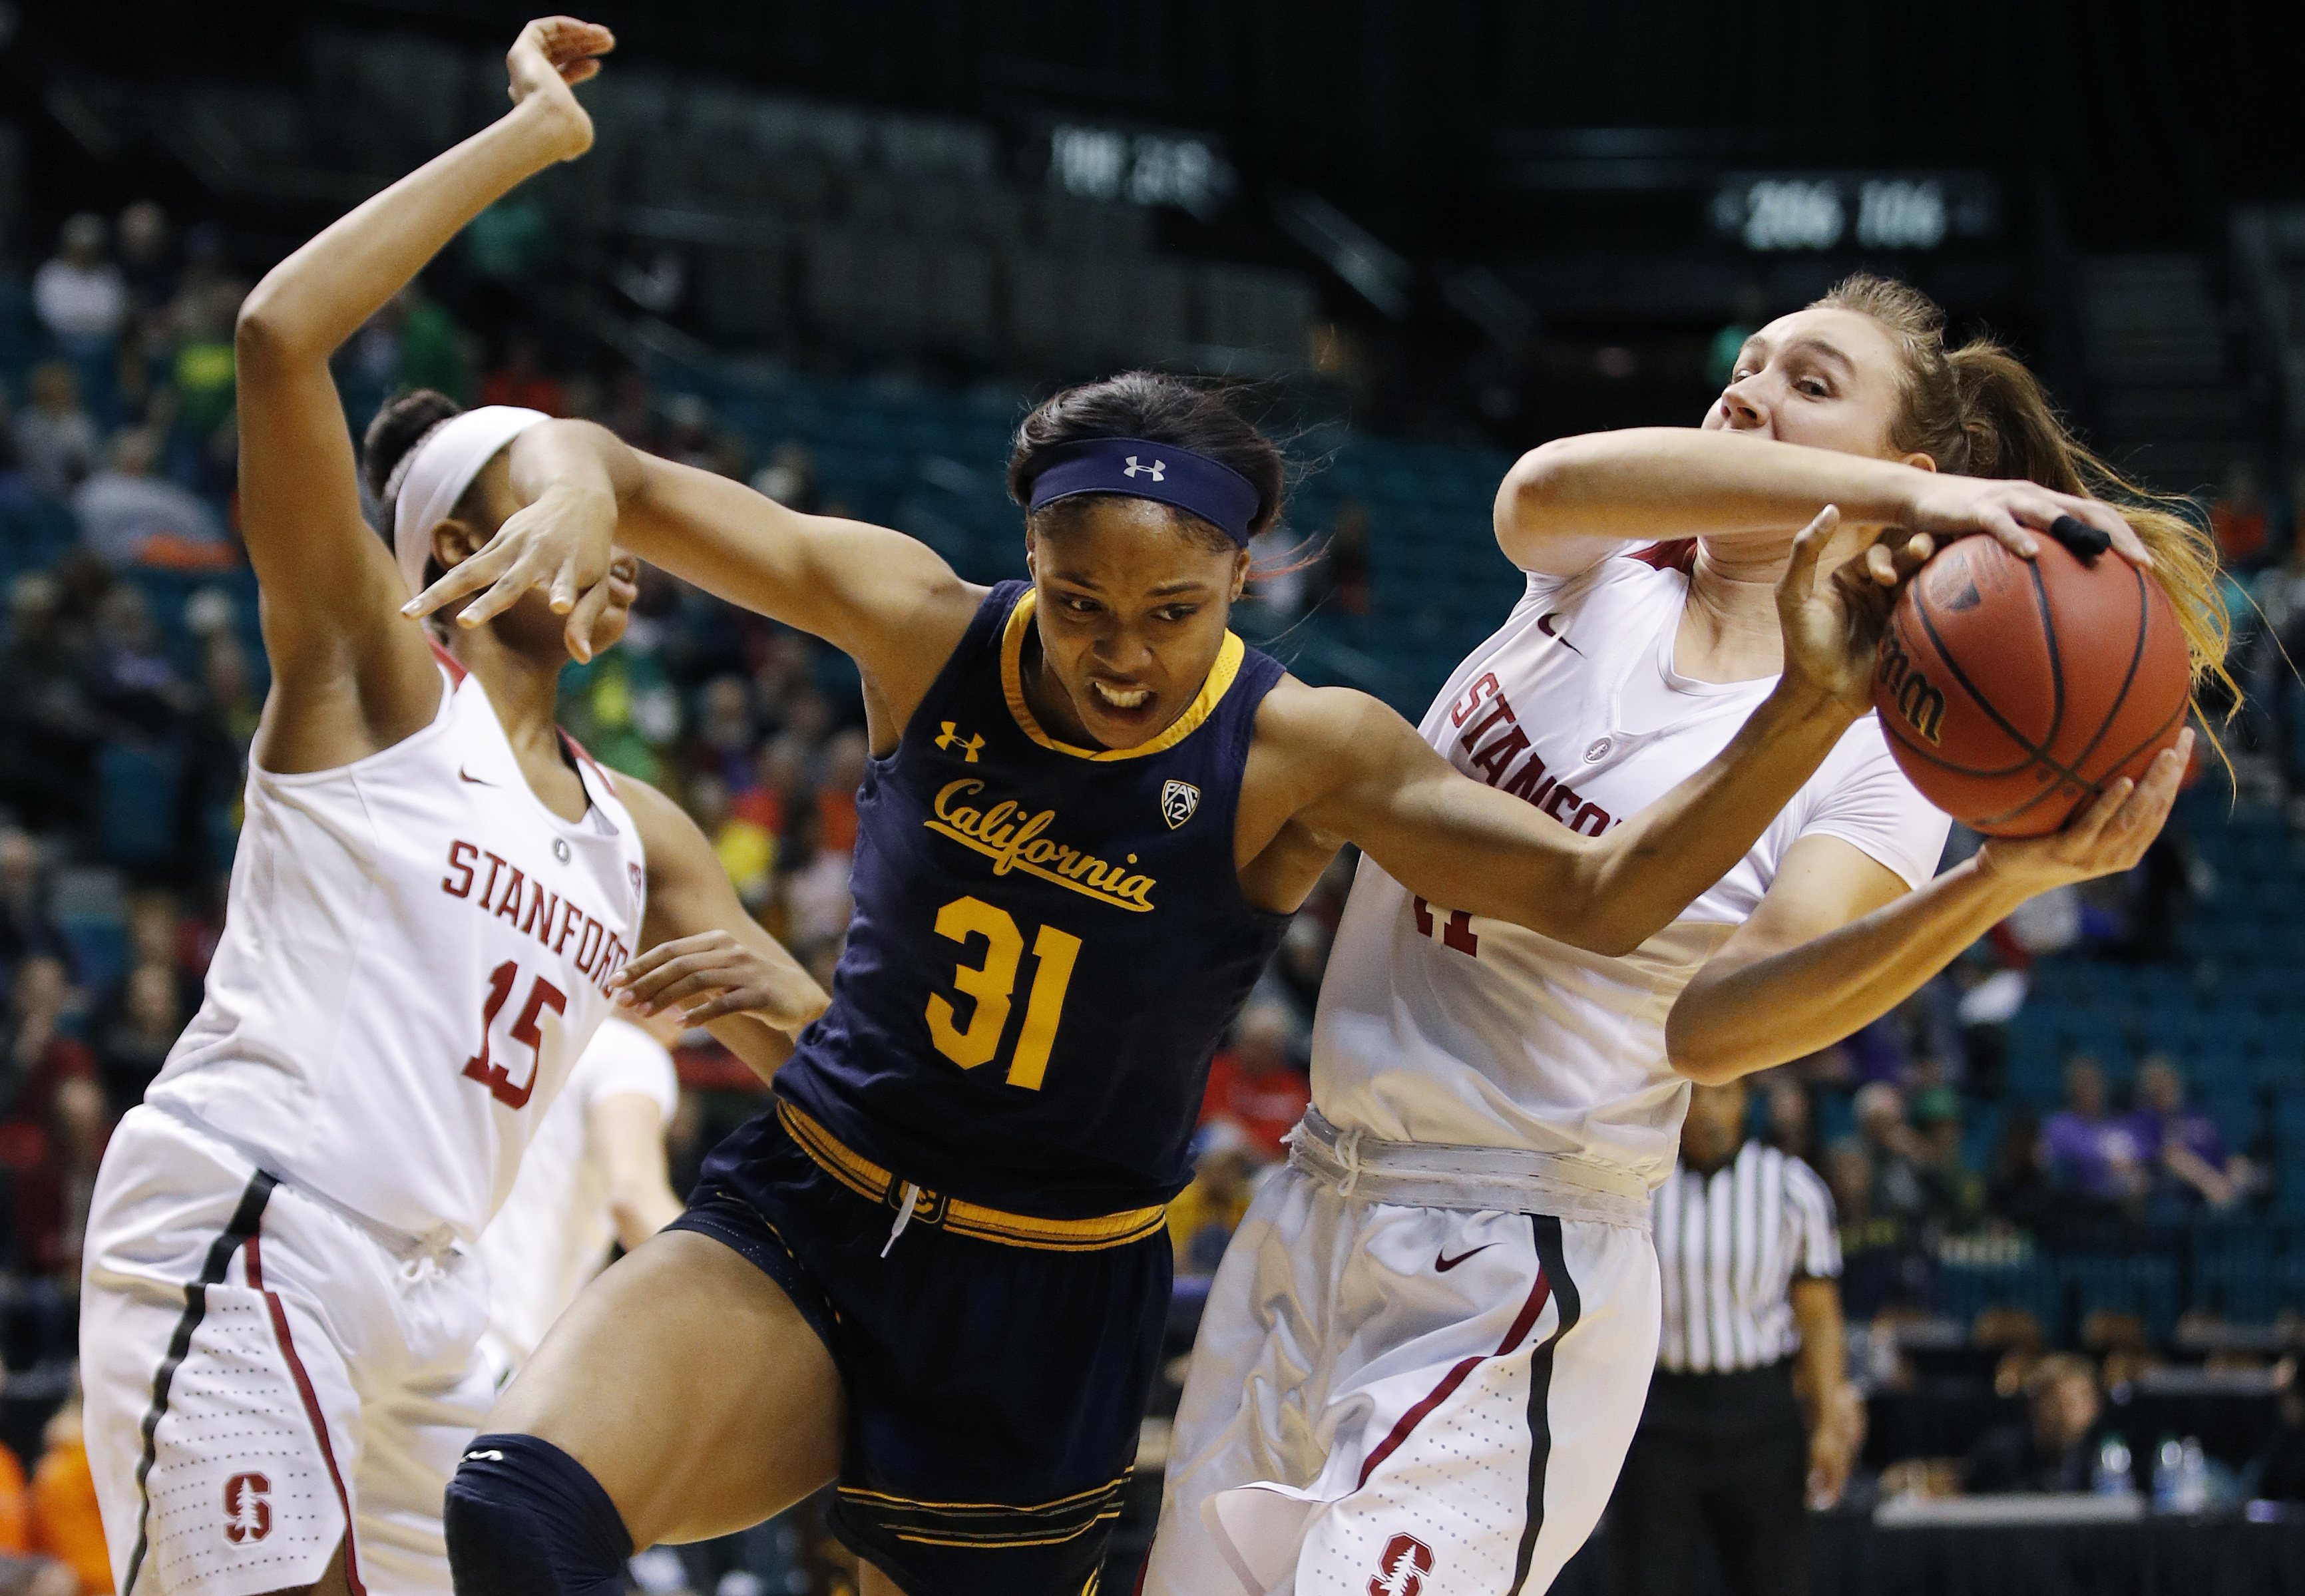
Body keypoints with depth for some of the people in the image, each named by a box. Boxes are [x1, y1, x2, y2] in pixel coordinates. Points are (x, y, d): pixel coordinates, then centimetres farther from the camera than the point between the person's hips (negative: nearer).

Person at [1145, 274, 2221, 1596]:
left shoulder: (1877, 747, -9)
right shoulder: (1612, 571, 4)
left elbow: (1709, 1027, -25)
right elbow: (1550, 482, -23)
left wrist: (2008, 879, -42)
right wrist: (1886, 497, -37)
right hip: (1309, 1215, 6)